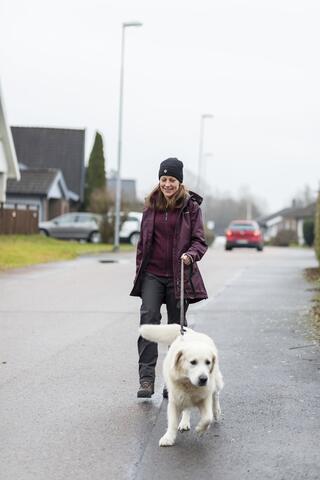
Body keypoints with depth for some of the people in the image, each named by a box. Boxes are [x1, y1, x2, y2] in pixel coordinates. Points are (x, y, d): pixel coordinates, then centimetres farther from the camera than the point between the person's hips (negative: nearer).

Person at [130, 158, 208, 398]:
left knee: (177, 325, 6)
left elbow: (200, 240, -2)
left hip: (179, 275, -2)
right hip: (152, 273, 2)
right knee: (148, 318, -15)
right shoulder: (152, 205, 9)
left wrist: (190, 255, -23)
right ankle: (146, 379, -18)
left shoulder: (191, 206, -1)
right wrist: (139, 269, 15)